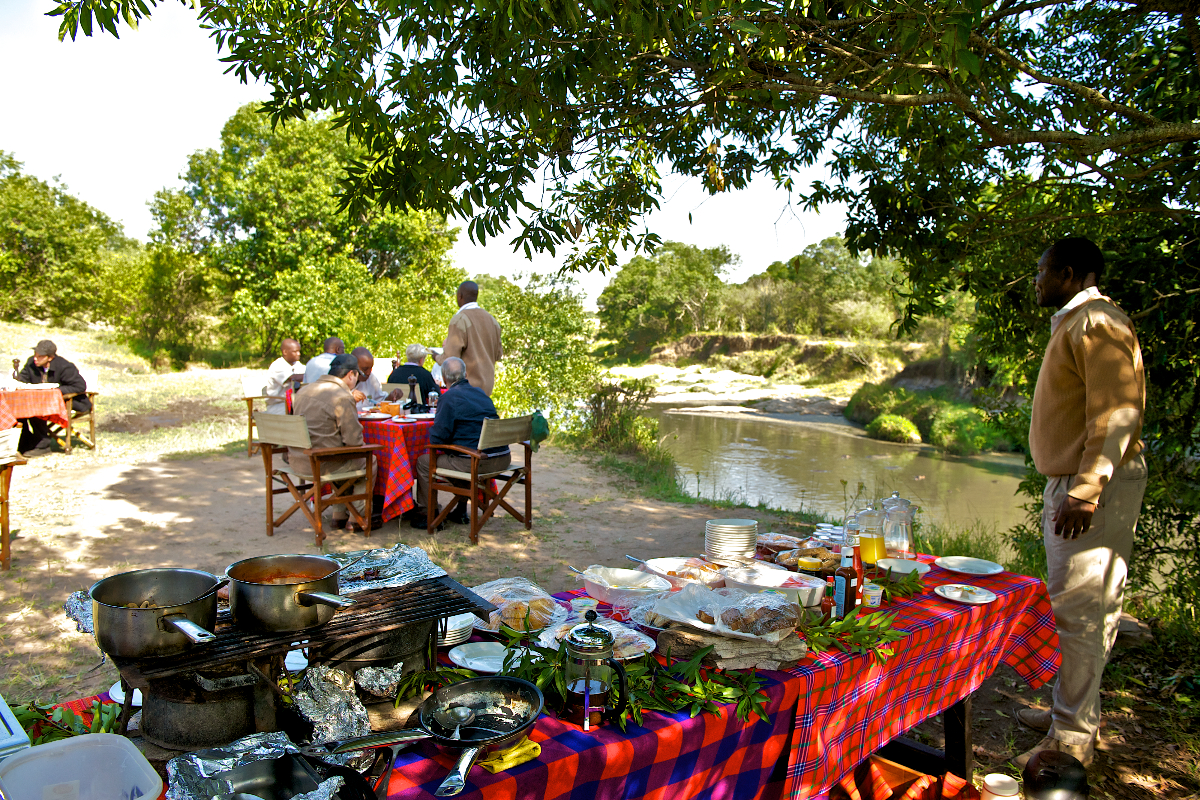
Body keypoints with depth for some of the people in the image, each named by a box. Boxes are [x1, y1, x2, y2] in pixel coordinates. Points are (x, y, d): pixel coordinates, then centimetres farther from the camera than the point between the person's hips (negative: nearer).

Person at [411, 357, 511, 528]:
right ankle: (461, 512, 38)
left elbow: (437, 438, -10)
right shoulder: (480, 392, 15)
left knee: (423, 462, 11)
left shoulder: (449, 397, -7)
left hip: (475, 462, -8)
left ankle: (426, 515, 20)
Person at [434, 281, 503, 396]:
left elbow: (450, 358, -16)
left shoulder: (459, 320, -14)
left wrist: (437, 357, 4)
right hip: (487, 385, 7)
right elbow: (498, 354, 15)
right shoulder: (491, 319, 9)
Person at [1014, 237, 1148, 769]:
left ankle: (1071, 739, 0)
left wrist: (1086, 491, -28)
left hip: (1094, 488, -11)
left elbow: (1117, 412, -22)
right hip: (1073, 484, 11)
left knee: (1079, 608, -7)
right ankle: (1072, 712, 26)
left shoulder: (1097, 323, -13)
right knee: (1079, 606, 16)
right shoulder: (1073, 324, 19)